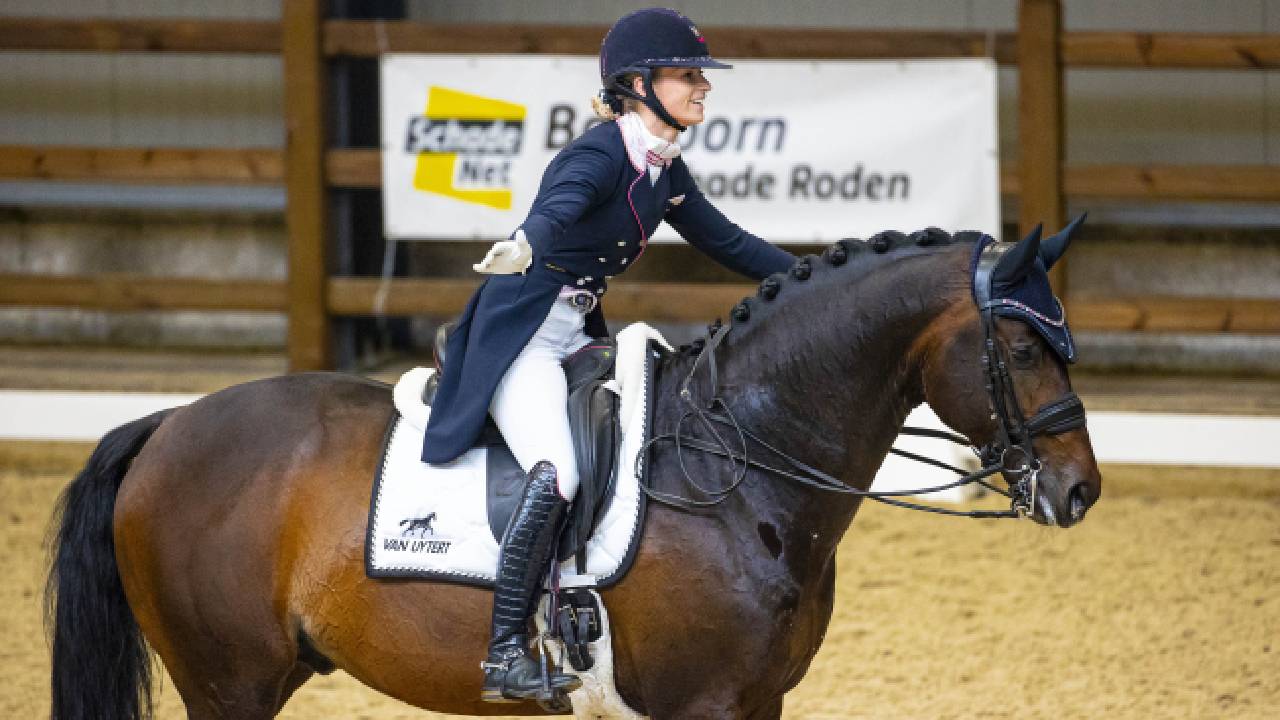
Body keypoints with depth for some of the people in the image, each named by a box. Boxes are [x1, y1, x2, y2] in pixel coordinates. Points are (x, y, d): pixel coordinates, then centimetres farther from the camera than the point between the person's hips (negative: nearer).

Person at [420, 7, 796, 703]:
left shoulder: (665, 172, 9)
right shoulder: (600, 155, -18)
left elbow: (723, 240, 22)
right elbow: (555, 210, -39)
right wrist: (525, 248, -62)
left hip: (578, 331, 10)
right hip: (520, 332, -10)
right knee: (555, 476, -27)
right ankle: (505, 655, -25)